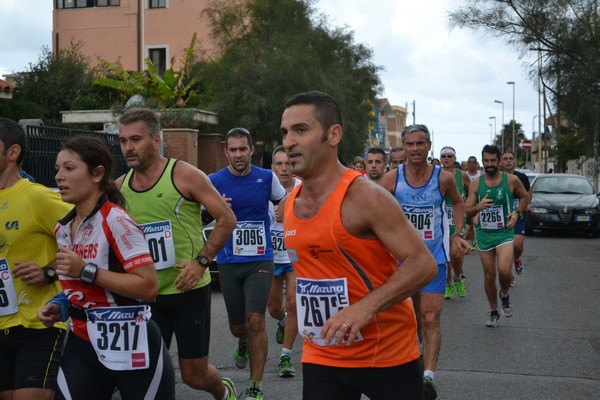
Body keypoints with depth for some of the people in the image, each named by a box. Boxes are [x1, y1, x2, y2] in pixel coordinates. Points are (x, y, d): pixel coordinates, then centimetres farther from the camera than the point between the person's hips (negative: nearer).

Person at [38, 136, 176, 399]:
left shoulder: (115, 221, -16)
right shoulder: (63, 229, 7)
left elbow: (148, 287, -23)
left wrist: (86, 271, -23)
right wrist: (60, 307, 2)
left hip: (132, 349, -6)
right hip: (82, 347, 6)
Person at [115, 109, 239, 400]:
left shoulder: (184, 175, -11)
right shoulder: (119, 186, 2)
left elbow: (227, 219, -9)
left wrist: (201, 261, -17)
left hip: (189, 290, -4)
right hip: (147, 295, 4)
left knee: (195, 375, 7)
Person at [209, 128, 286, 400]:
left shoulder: (267, 177, 0)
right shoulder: (214, 181, -3)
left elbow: (284, 206, 17)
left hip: (260, 260, -1)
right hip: (229, 262, 1)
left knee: (255, 320, -13)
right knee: (238, 326, 10)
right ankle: (244, 342, 49)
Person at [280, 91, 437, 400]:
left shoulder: (365, 197, -18)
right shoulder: (289, 204, 3)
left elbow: (423, 264, -20)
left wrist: (367, 306, -31)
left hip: (387, 354, -5)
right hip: (320, 357, 6)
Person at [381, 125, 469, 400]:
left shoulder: (443, 178, -6)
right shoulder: (392, 178, -7)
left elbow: (458, 203, 14)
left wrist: (457, 234, 7)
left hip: (434, 257, -2)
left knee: (430, 319, -11)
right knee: (412, 317, 18)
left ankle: (429, 376, -14)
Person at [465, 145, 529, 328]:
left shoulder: (511, 180, -4)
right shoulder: (476, 183, -1)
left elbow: (525, 196, 14)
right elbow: (468, 211, 0)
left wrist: (517, 213, -2)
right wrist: (478, 207, -22)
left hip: (504, 232, -2)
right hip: (484, 233, 2)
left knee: (504, 270, -22)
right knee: (489, 276, 8)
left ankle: (504, 295, 11)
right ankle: (494, 312, 27)